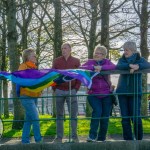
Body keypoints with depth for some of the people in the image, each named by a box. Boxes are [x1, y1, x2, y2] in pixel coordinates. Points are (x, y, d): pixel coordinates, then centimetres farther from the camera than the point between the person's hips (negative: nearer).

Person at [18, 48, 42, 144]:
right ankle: (38, 140, -5)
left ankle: (25, 140, 16)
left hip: (34, 96, 8)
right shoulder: (23, 66, -6)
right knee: (35, 118, -11)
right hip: (26, 96, -8)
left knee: (29, 119, 10)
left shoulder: (34, 67, 17)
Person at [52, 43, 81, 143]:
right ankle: (59, 137, 9)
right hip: (59, 91, 1)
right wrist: (55, 89, -1)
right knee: (59, 115, 4)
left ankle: (74, 136, 8)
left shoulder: (76, 61, 5)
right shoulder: (57, 61, 7)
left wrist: (76, 89, -4)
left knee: (73, 114, 0)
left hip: (71, 91, -1)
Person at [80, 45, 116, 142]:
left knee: (105, 117, 4)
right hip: (93, 94, -1)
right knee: (97, 111, -22)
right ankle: (92, 136, -17)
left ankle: (101, 138, 18)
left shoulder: (107, 62, 8)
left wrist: (101, 67, -26)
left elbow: (114, 67, -14)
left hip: (106, 94, 2)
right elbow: (81, 68, -12)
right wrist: (94, 67, -23)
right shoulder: (90, 62, 6)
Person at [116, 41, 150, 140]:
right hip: (122, 92, 3)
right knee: (125, 118, 2)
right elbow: (118, 66, -13)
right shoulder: (122, 60, 10)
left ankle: (139, 139, 9)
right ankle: (128, 140, 9)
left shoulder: (140, 59, 5)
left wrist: (137, 66, -32)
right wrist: (130, 65, -29)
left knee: (136, 117, -8)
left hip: (135, 92, -2)